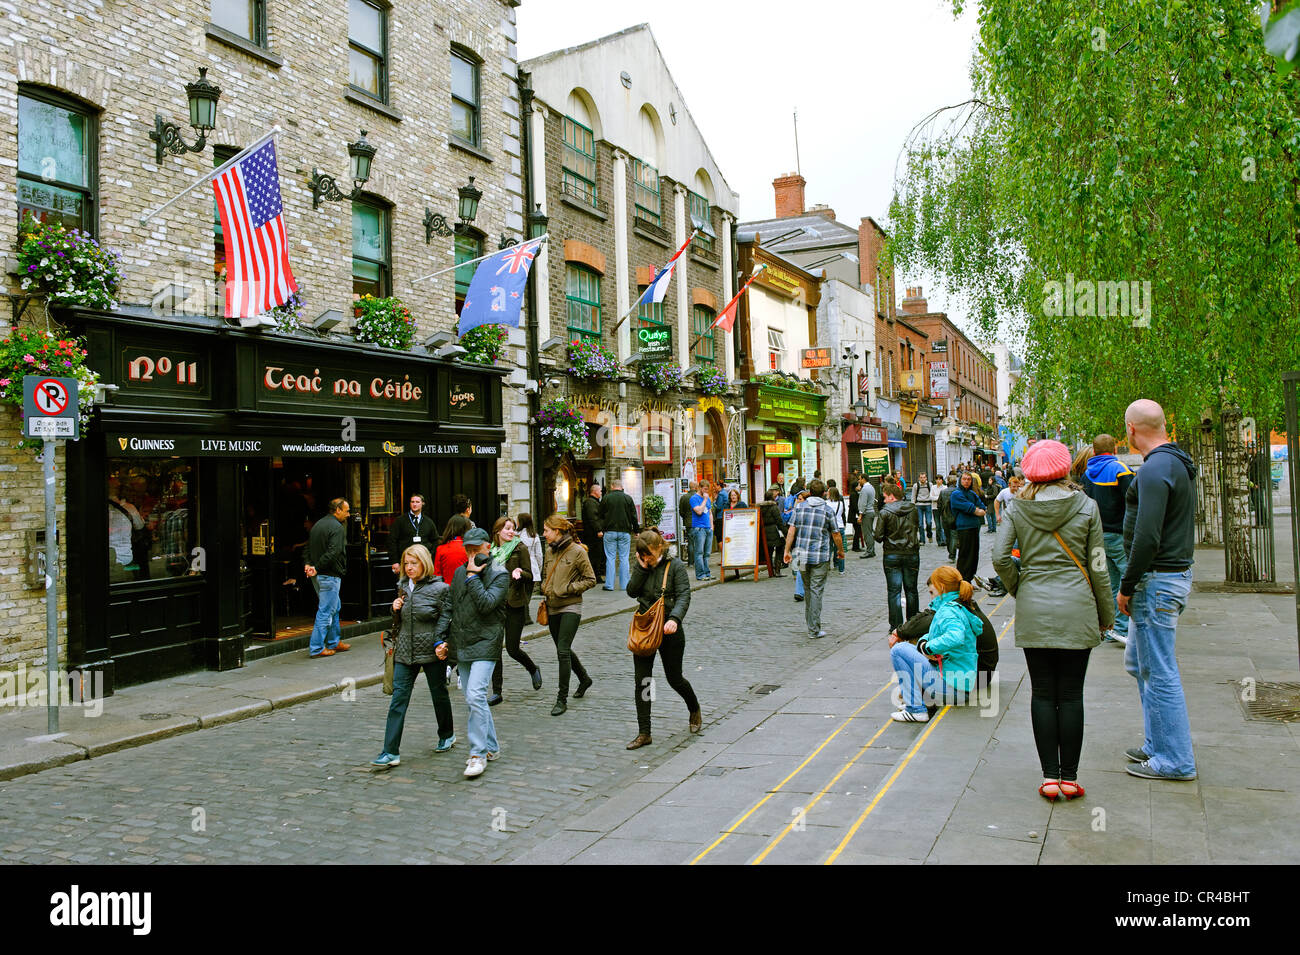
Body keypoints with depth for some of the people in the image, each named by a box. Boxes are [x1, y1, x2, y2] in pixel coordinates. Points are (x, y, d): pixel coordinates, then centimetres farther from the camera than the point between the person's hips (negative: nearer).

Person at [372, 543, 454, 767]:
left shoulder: (440, 588, -8)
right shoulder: (403, 587, 10)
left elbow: (445, 619, -9)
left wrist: (439, 644, -19)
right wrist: (395, 609, 0)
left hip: (431, 650, -4)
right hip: (405, 651, 5)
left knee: (439, 694, 12)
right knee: (398, 699, -3)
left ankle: (447, 736, 35)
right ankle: (391, 752, -3)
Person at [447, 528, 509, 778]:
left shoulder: (499, 574, -6)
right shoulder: (459, 572, 13)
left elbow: (487, 603, -21)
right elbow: (452, 608, 19)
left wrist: (472, 576, -16)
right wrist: (446, 639, 14)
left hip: (485, 644, -7)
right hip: (462, 645, 7)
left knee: (475, 696, -17)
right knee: (473, 699, 11)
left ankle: (478, 753, -11)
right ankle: (491, 747, 24)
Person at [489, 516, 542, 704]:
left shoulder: (520, 548, -3)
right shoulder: (491, 550, 10)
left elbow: (529, 575, -5)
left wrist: (519, 572, -25)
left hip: (514, 603, -4)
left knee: (512, 648, -1)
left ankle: (534, 669, 30)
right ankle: (496, 692, 10)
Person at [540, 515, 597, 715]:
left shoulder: (577, 552, -11)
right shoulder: (552, 551, 9)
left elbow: (590, 580, -8)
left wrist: (568, 589, -14)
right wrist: (545, 591, 10)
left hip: (570, 607, -7)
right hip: (553, 608, 7)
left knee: (563, 651, -12)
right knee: (563, 649, 16)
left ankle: (562, 699, -5)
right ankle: (584, 679, 39)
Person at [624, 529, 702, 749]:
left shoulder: (675, 566, -8)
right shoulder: (642, 566, 6)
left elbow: (684, 596, -17)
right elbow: (632, 591, -2)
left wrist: (674, 619, -34)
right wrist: (641, 568, -12)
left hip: (669, 630, -4)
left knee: (674, 679, 8)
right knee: (642, 680, -1)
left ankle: (694, 710, 39)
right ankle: (644, 733, 5)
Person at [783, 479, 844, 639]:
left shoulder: (799, 508, 3)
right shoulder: (827, 510, -5)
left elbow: (791, 531, 0)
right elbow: (836, 535, 0)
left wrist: (787, 550, 8)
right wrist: (840, 551, 16)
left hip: (803, 555, 3)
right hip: (820, 557, -3)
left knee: (808, 588, 19)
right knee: (816, 591, -1)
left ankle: (808, 619, 28)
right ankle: (814, 630, 0)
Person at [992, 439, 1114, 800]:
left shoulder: (1016, 509, -1)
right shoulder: (1086, 506, -2)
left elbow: (1000, 558, -7)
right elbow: (1097, 566, 0)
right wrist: (1106, 614, 10)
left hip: (1033, 611, 1)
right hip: (1076, 610, 0)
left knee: (1042, 694, 8)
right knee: (1071, 695, 7)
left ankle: (1049, 776, 11)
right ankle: (1069, 777, 13)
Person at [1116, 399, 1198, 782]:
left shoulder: (1155, 469, -19)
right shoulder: (1178, 463, 13)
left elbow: (1147, 538, -25)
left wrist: (1126, 587, -15)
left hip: (1157, 581, -10)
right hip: (1176, 573, 10)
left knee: (1160, 671, -2)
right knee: (1139, 663, 19)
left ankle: (1175, 760, 8)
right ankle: (1158, 744, 28)